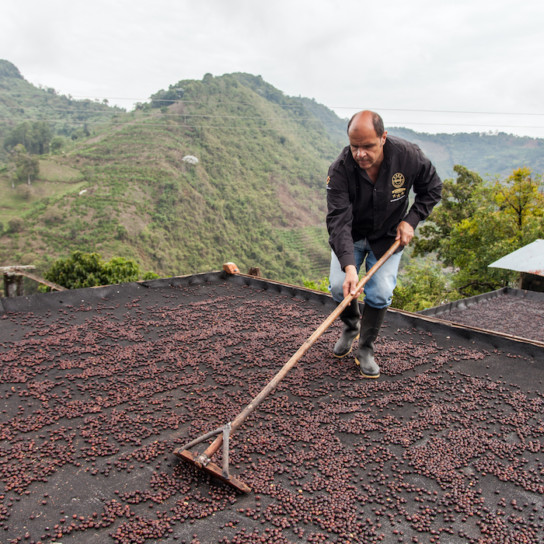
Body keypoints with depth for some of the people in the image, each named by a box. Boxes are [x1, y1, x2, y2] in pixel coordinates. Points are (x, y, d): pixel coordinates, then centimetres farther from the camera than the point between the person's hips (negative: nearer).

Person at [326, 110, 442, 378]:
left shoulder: (408, 155, -24)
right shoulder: (340, 169, -29)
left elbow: (432, 188, -3)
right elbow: (338, 221, -35)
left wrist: (411, 220, -14)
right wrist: (349, 267, -46)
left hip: (388, 235, 0)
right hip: (350, 235, 0)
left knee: (380, 293, -11)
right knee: (339, 286, -11)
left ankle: (366, 350, 10)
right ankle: (351, 326, 23)